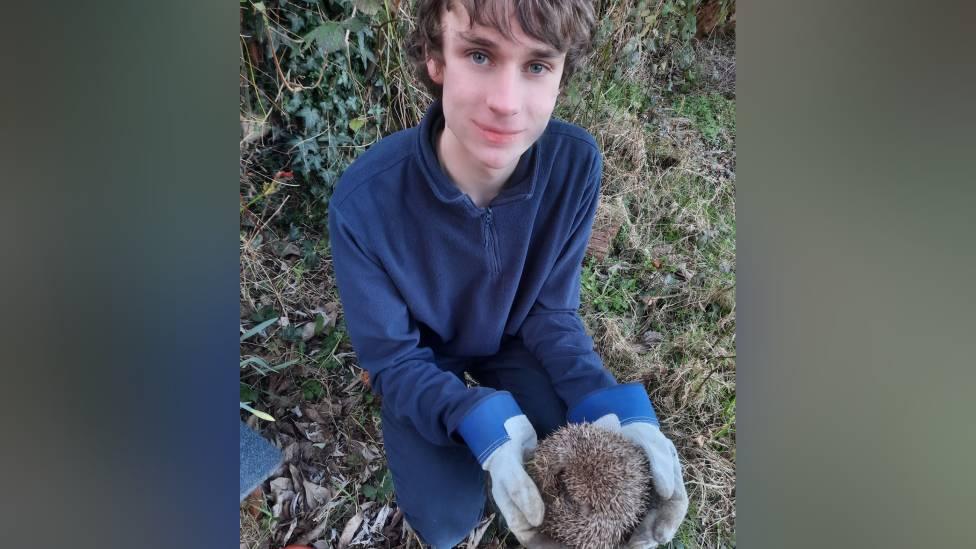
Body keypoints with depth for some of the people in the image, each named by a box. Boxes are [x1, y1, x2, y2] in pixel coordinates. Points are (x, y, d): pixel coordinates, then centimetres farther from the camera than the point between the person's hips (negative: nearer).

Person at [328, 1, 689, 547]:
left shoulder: (576, 163, -27)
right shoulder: (364, 202, -36)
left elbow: (552, 312, -16)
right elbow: (394, 359, -23)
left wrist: (618, 408, -33)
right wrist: (488, 428, -40)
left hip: (510, 338, 3)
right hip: (423, 359, -2)